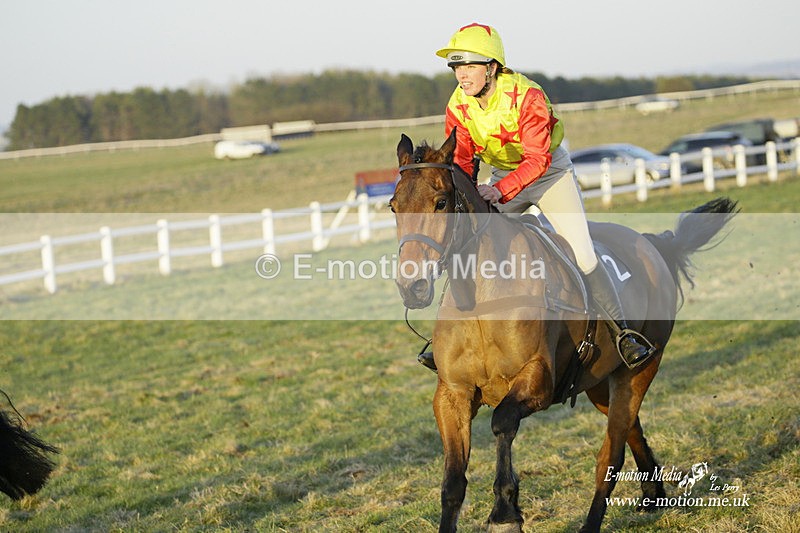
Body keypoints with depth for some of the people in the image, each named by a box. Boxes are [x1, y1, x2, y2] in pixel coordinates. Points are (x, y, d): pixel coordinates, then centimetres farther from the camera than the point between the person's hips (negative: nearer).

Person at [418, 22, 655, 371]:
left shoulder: (525, 96, -28)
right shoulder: (458, 106, -12)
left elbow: (537, 159, -32)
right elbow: (460, 159, -8)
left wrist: (500, 190, -46)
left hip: (549, 172, -5)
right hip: (502, 177, 5)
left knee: (582, 255, -16)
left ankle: (622, 332, -4)